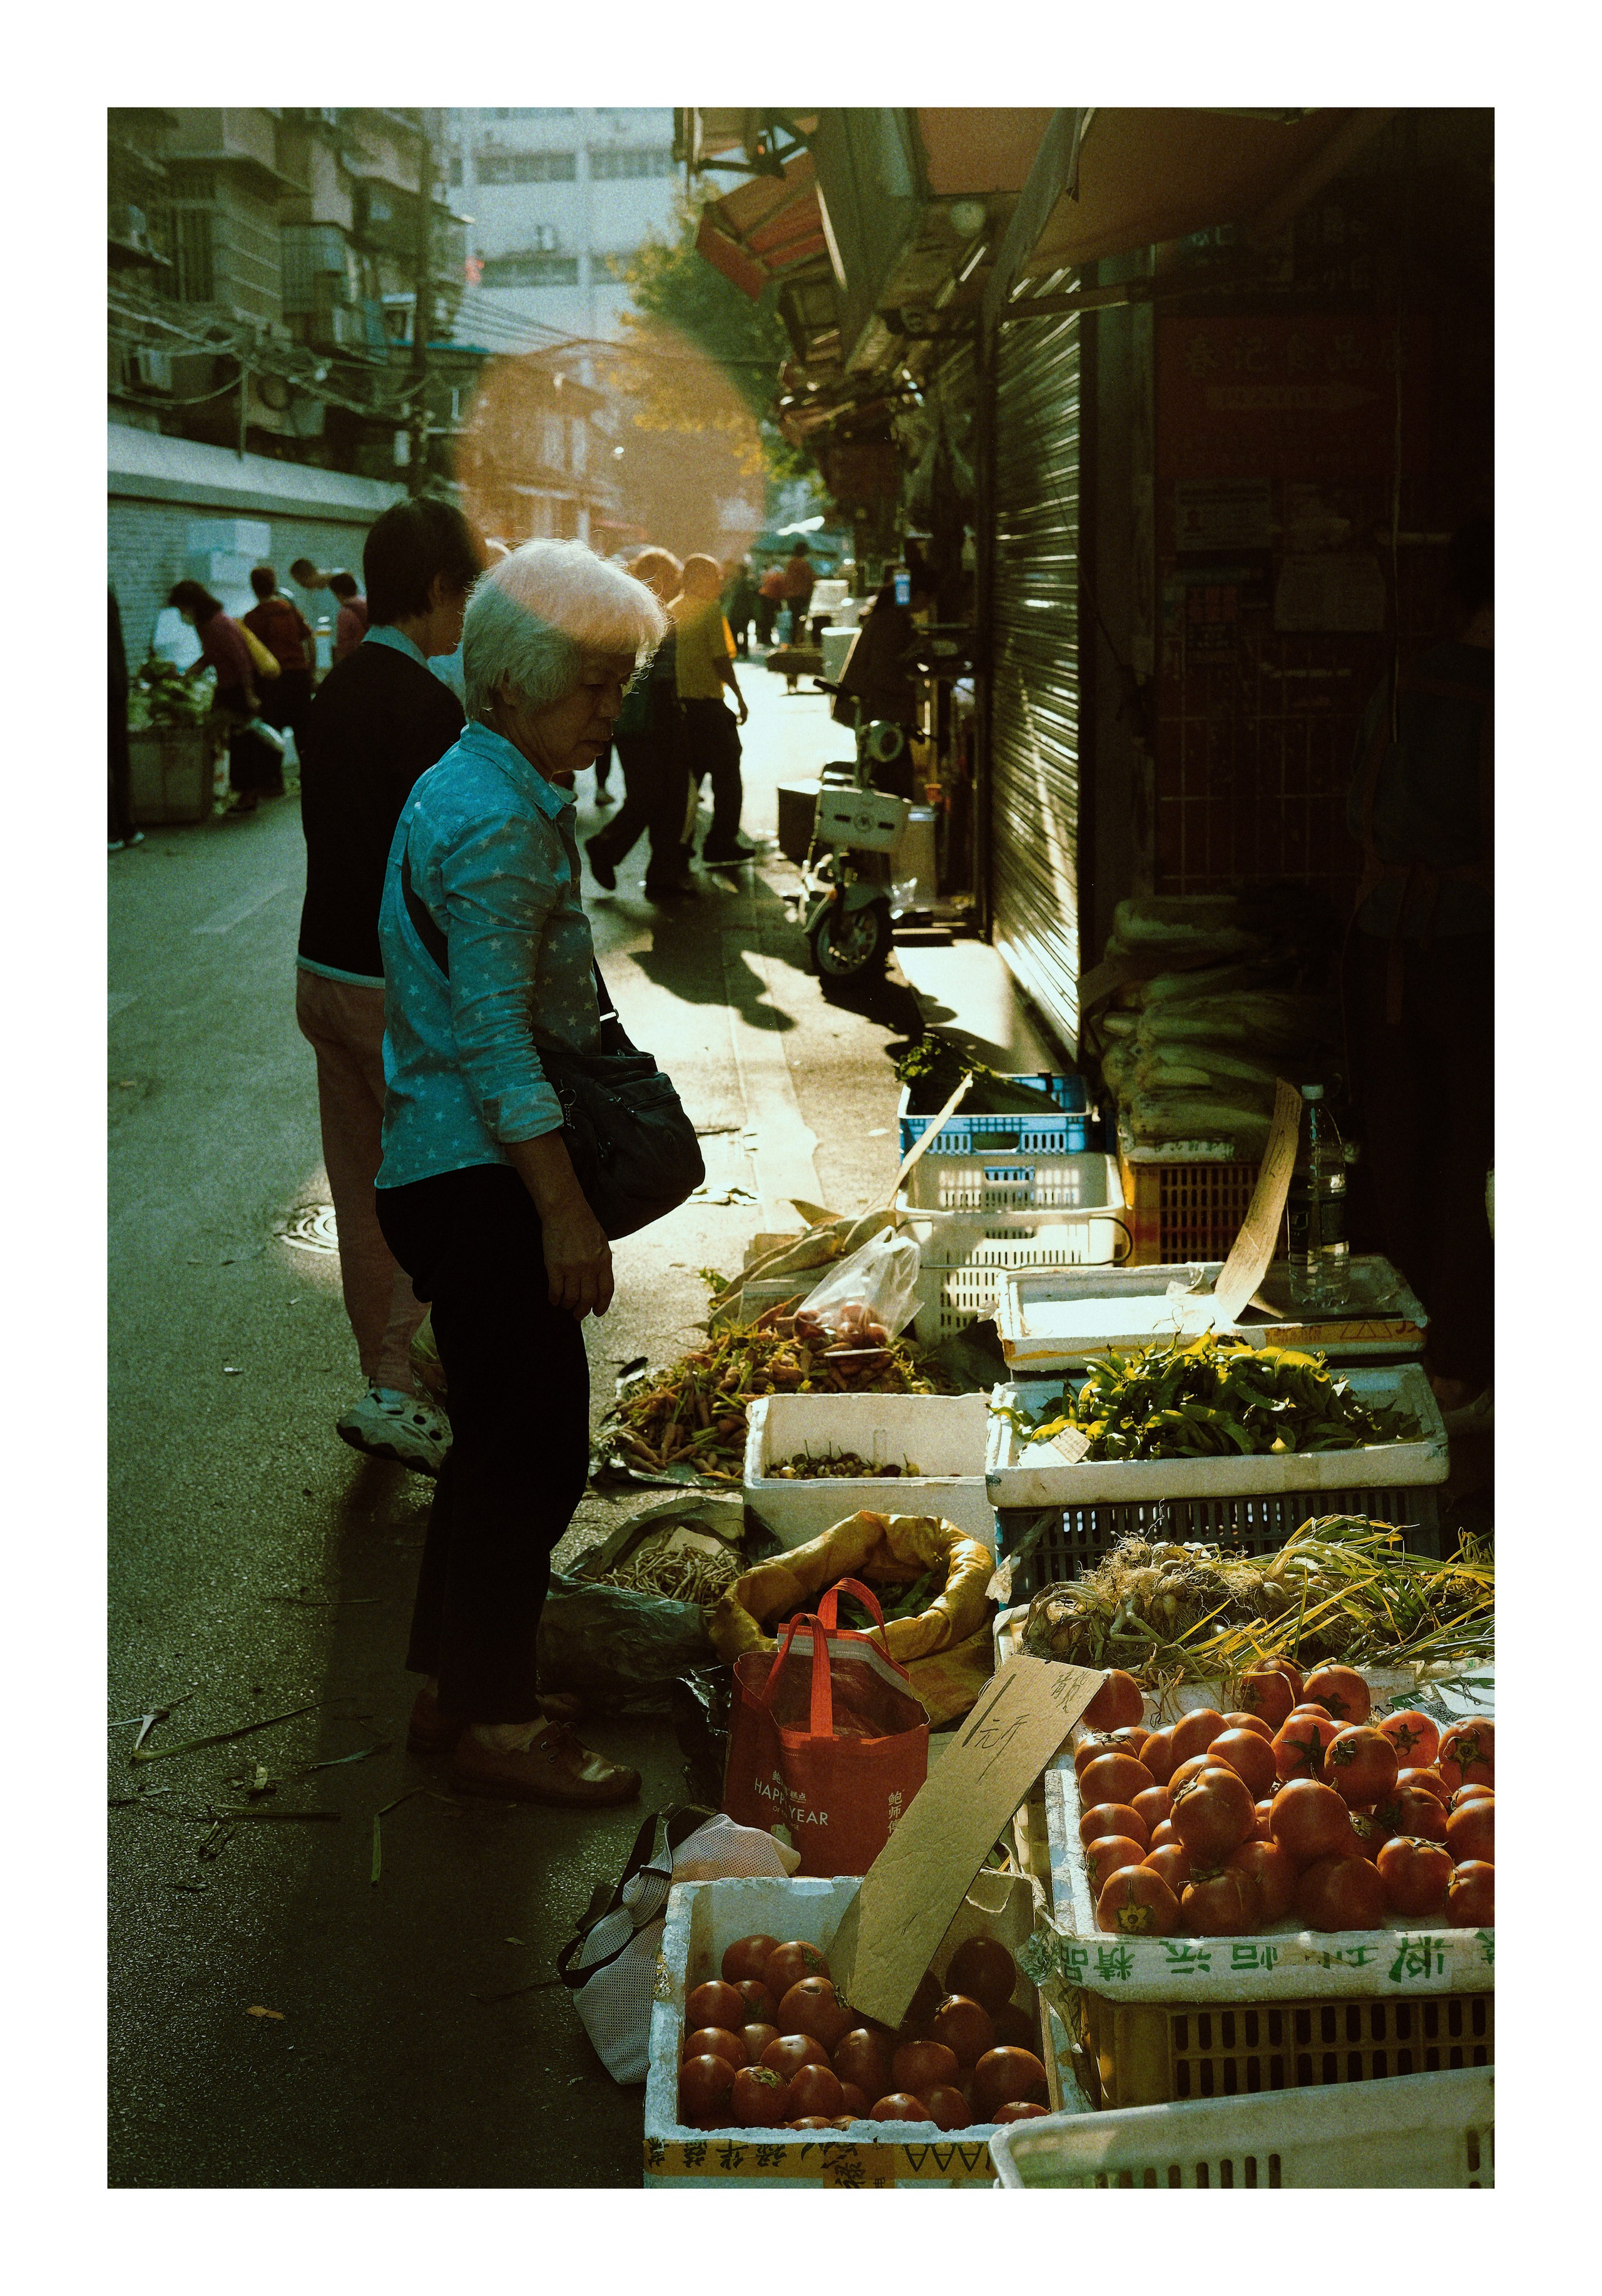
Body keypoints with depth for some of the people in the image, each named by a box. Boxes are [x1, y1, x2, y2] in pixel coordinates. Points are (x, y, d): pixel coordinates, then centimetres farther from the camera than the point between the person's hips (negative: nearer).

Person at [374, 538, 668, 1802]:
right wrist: (564, 1209, -22)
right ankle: (495, 1722, 6)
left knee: (501, 1437, 16)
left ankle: (452, 1687, 26)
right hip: (478, 1177, -11)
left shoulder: (478, 793, 15)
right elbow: (496, 1041, -22)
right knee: (536, 1446, -5)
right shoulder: (494, 828, -18)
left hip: (450, 1172, 11)